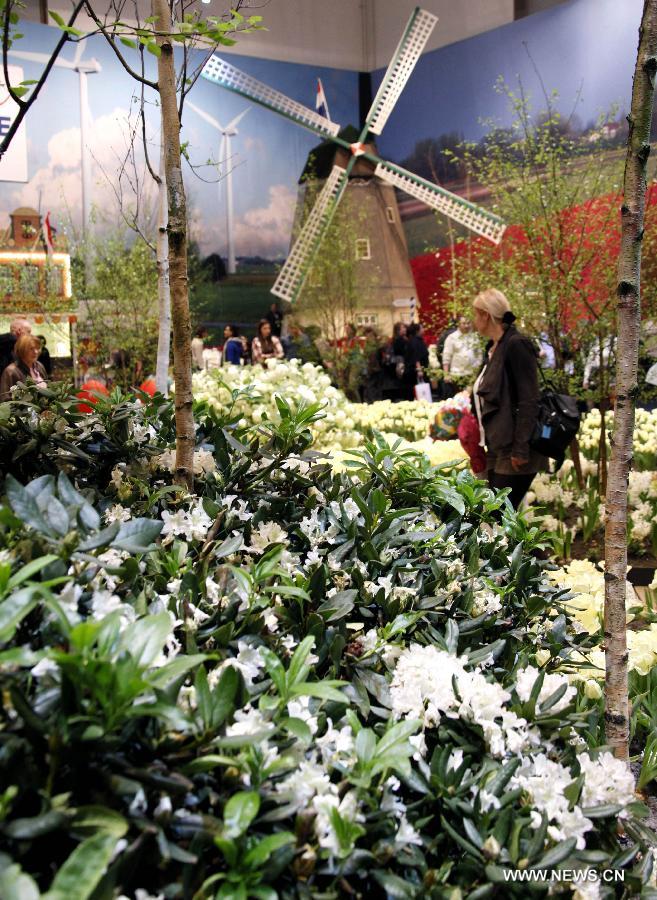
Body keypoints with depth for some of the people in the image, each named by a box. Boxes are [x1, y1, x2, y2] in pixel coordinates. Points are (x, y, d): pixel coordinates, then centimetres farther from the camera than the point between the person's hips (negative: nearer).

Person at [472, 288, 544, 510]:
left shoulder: (516, 344, -13)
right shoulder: (493, 348, 14)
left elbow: (528, 401, -18)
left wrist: (521, 449, -21)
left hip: (514, 451, -9)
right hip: (497, 449, 9)